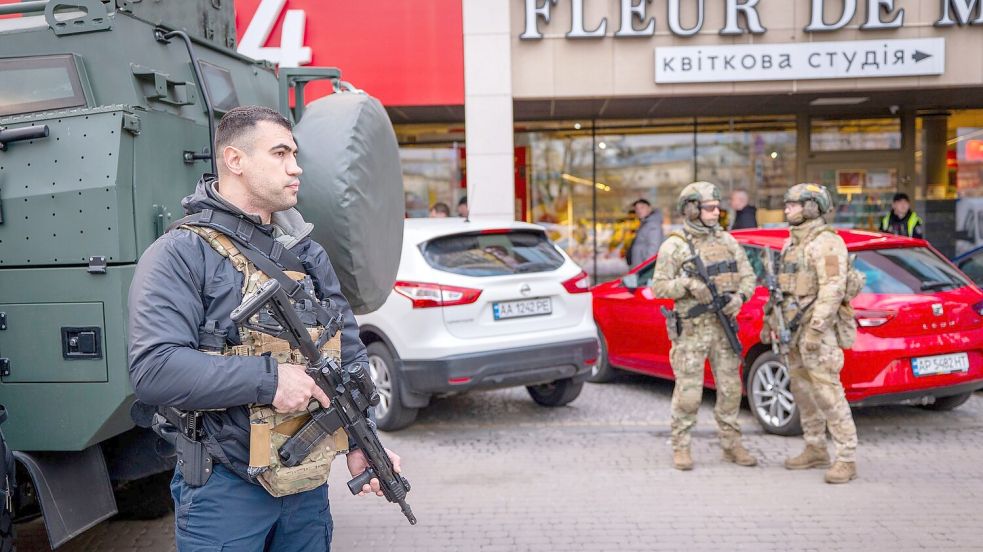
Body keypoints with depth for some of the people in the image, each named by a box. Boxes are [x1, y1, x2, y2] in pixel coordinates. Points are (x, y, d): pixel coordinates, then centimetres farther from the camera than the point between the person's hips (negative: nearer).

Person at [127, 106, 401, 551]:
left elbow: (350, 354, 15)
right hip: (224, 491, -6)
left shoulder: (308, 253, 11)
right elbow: (152, 369, -23)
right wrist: (268, 379, -24)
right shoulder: (179, 255, -10)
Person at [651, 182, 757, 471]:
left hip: (724, 326, 5)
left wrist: (739, 296, -10)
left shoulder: (727, 240, 9)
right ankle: (681, 447, 12)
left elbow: (747, 275, 10)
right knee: (688, 392, -2)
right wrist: (688, 284, -23)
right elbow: (659, 286, -7)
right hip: (691, 329, -5)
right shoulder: (674, 246, -5)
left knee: (730, 389, 8)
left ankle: (731, 445, 20)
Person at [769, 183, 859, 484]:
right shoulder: (792, 242, 17)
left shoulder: (826, 242, -12)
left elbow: (833, 289, -20)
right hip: (793, 329, 9)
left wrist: (816, 329, -25)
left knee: (827, 392, -10)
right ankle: (816, 450, 24)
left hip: (817, 327, -9)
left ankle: (847, 459, -5)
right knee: (802, 391, 13)